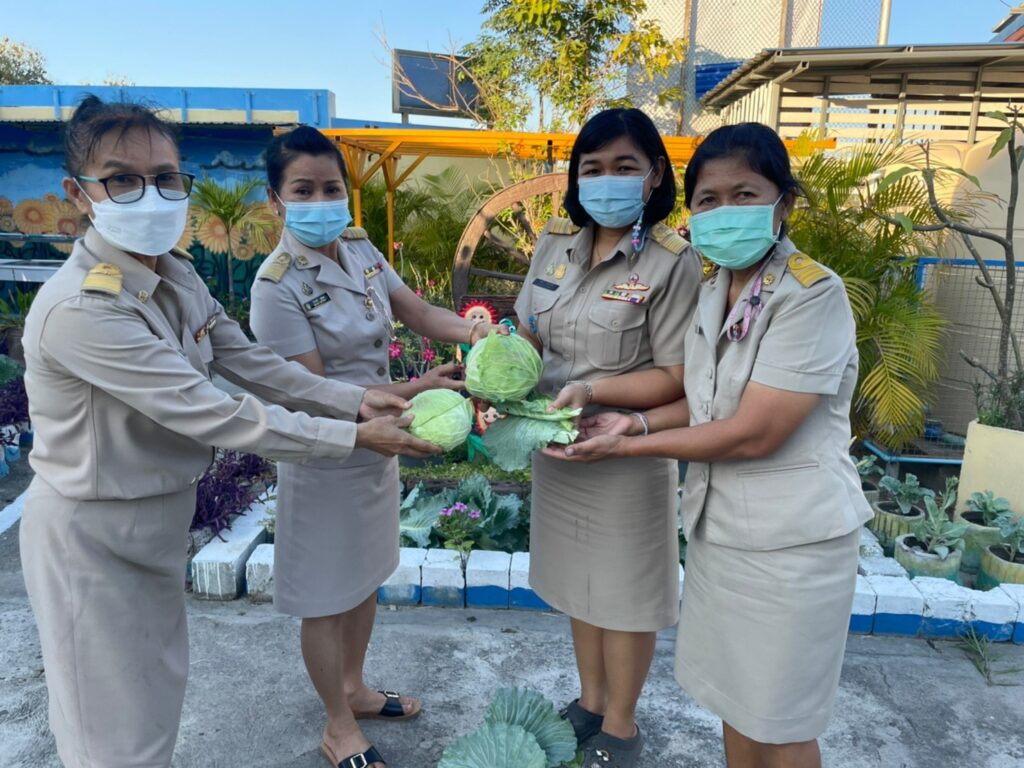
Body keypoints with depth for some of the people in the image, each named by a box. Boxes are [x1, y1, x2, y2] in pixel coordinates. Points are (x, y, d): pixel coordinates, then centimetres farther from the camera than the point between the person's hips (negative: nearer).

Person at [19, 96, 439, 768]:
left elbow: (253, 364, -2)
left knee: (161, 684, 26)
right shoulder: (81, 309, -30)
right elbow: (212, 414, -31)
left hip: (164, 512, 8)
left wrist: (356, 399, -11)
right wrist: (354, 436, -27)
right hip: (93, 533, -7)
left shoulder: (178, 277, -3)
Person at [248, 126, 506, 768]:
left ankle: (354, 689, 48)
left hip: (375, 444, 8)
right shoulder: (278, 285, -22)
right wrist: (412, 390, -29)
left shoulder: (359, 247, -1)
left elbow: (417, 312, 2)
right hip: (326, 456, -7)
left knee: (366, 575, 23)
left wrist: (473, 330, -18)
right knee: (327, 595, 11)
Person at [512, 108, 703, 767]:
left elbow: (677, 377, -17)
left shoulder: (673, 262, -17)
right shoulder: (556, 243, 1)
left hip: (628, 454, -6)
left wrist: (594, 390, -29)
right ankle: (590, 701, 46)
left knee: (626, 594, 13)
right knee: (581, 581, 22)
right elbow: (528, 333, 7)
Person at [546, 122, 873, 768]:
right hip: (720, 525, 7)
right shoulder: (713, 292, 4)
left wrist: (628, 447, -16)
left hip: (789, 541, -7)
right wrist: (637, 422, -4)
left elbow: (752, 434, -23)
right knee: (735, 701, 23)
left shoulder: (812, 294, -21)